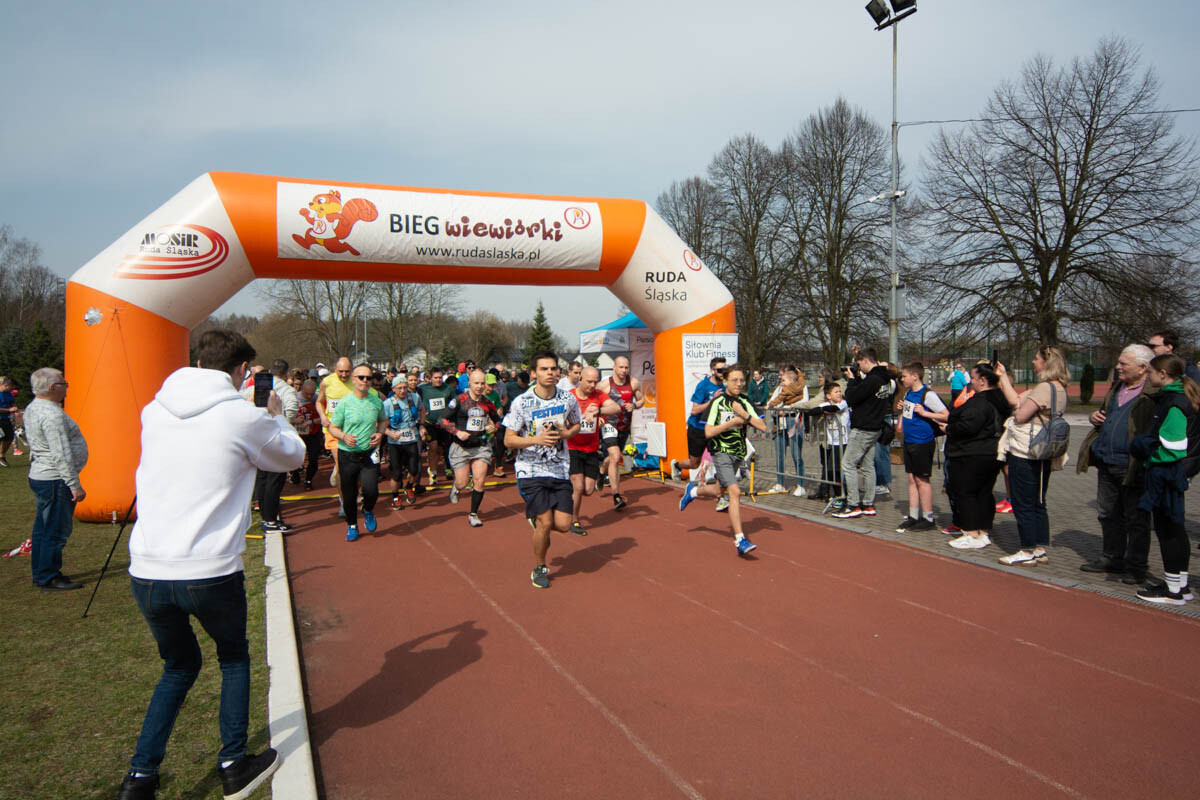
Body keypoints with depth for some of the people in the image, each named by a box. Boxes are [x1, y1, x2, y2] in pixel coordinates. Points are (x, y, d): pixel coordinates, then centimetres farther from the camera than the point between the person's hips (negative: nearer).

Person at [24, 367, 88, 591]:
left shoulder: (32, 408, 11)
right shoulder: (52, 415, -21)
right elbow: (62, 455, -23)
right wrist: (74, 485, -19)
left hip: (39, 476, 10)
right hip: (55, 480, -10)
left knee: (43, 528, 17)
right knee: (56, 531, -4)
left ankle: (40, 573, 26)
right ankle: (49, 579, 2)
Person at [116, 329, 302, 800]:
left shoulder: (153, 412, 5)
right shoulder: (245, 417, -8)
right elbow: (293, 456, 10)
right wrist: (276, 417, 26)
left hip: (146, 573, 4)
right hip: (211, 572, -4)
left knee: (179, 665, 27)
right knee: (234, 657, 24)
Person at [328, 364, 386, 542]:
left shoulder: (376, 401, 1)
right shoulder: (344, 402, -7)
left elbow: (383, 420, 19)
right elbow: (333, 427, -1)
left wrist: (380, 434, -1)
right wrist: (344, 436, -21)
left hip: (369, 454, 1)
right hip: (347, 454, -1)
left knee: (371, 490, -14)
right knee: (349, 494, 7)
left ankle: (368, 511, 21)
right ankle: (352, 525, 32)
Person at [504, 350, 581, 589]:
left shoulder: (568, 399, -1)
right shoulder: (521, 402, -11)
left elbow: (576, 425, 17)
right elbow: (508, 440, -8)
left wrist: (566, 433, -6)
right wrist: (537, 439, -24)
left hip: (560, 469, 3)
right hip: (531, 470, -3)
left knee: (563, 525, -2)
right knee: (545, 523, -9)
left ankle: (538, 519, 33)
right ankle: (539, 569, 17)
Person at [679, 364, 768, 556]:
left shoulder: (745, 402, 3)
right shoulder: (717, 402, -10)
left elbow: (763, 427, -5)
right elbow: (708, 432, -14)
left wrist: (744, 414, -18)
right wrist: (733, 422, -18)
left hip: (738, 454, 6)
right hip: (722, 453, -6)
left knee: (719, 491, 20)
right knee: (735, 491, -19)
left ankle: (693, 490, 50)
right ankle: (740, 540, -18)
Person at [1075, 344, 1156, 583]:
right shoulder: (1116, 388, 13)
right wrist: (1095, 416, 8)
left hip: (1133, 468, -8)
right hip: (1107, 464, 8)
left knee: (1136, 519, 6)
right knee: (1108, 514, 17)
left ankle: (1136, 567, 18)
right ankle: (1112, 559, 31)